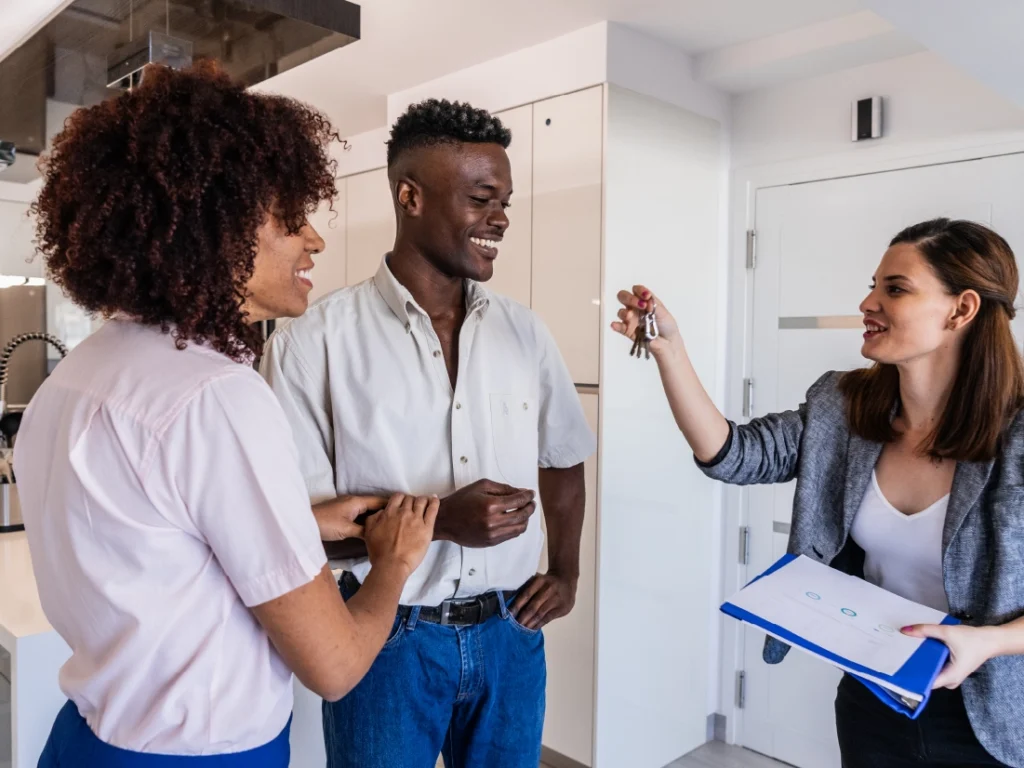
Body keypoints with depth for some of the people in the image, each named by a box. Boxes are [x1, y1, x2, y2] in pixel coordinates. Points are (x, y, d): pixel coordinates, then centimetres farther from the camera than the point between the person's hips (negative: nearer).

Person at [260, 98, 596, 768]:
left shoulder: (524, 331, 1)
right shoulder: (316, 342, -14)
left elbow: (562, 460, 14)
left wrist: (566, 573, 7)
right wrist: (439, 518, -22)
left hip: (509, 633, 5)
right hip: (387, 639, -4)